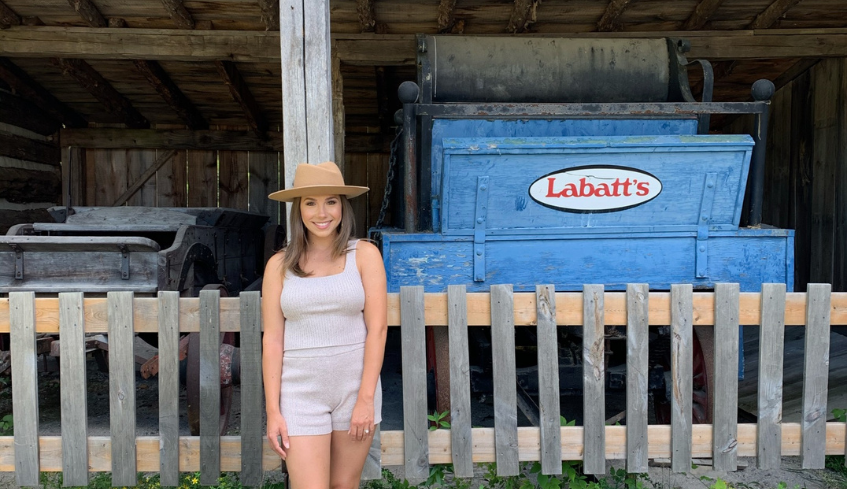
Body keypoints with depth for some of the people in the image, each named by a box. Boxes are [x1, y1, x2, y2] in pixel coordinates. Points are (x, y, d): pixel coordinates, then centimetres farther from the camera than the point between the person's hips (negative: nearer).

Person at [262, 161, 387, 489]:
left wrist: (366, 399, -10)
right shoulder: (279, 265, 1)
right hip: (301, 391, 0)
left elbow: (377, 329, -6)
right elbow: (272, 340, -1)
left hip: (355, 387, 0)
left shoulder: (365, 255, -3)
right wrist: (273, 410, -3)